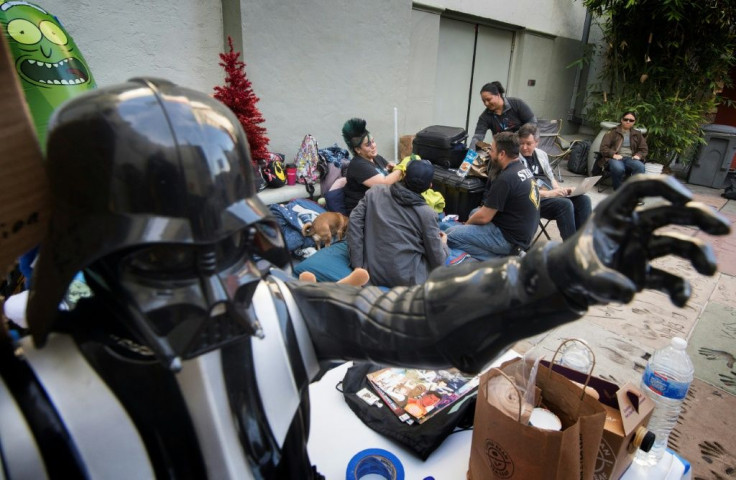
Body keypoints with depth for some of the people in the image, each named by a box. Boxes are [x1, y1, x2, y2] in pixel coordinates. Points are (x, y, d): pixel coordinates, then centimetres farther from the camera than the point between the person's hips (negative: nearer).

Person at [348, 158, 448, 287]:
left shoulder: (375, 191, -2)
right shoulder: (426, 213, -10)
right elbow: (437, 261, -4)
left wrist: (357, 264, -5)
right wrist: (443, 243, 19)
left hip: (371, 272, 4)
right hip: (404, 279, -4)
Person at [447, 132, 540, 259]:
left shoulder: (505, 179, -23)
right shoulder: (522, 168, 7)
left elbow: (484, 217, -17)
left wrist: (466, 224, 2)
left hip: (510, 238, -10)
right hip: (523, 231, 10)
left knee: (450, 236, -13)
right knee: (475, 212, 27)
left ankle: (503, 259, -10)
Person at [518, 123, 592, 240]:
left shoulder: (541, 154, 15)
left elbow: (551, 178, 22)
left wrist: (560, 190, 2)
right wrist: (548, 193, -20)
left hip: (552, 194, 8)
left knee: (583, 199, -11)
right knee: (565, 204, -29)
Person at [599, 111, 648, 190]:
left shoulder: (637, 134, 24)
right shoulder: (612, 132, 14)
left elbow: (644, 149, 22)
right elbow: (603, 147, 3)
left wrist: (638, 155, -2)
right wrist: (613, 155, -14)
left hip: (630, 158, 3)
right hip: (615, 158, -3)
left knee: (640, 167, -34)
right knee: (618, 169, -40)